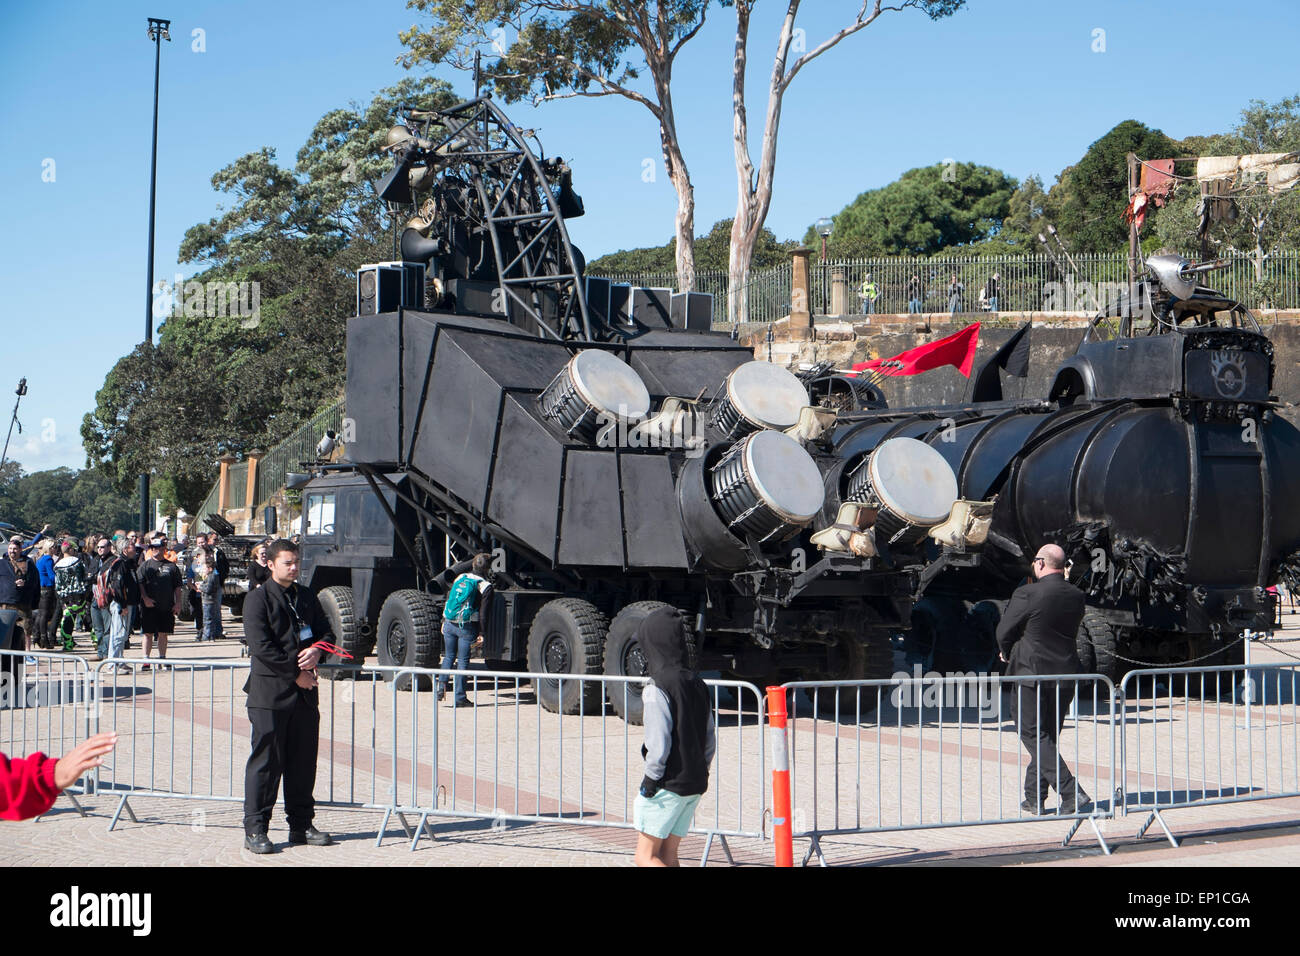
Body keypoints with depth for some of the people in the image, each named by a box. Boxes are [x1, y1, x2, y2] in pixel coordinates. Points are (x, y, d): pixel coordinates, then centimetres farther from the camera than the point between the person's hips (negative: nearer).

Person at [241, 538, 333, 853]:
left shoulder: (307, 597, 15)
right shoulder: (257, 599, -4)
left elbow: (325, 631, 19)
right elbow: (262, 646, -12)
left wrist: (316, 651, -5)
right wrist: (296, 673, -13)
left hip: (304, 692, 6)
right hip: (270, 691, -6)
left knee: (304, 761, 10)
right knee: (266, 761, -3)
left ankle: (301, 825, 19)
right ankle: (255, 830, 3)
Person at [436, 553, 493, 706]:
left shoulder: (460, 577, 10)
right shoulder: (483, 585, -6)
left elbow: (448, 599, 15)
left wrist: (444, 622, 23)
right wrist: (482, 634, -8)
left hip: (449, 624, 4)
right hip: (466, 627, -4)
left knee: (449, 656, 19)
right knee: (463, 660, 2)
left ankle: (442, 686, 5)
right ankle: (459, 697, 4)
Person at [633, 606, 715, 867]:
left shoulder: (656, 688, -15)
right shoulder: (696, 683, 9)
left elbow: (659, 744, -20)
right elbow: (710, 739, 12)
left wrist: (650, 781, -10)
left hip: (667, 786, -8)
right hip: (695, 785, 8)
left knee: (646, 857, 0)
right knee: (667, 855, 14)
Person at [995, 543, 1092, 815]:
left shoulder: (1027, 594, -15)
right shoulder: (1077, 596, 4)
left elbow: (1004, 632, -7)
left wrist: (1008, 653, 17)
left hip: (1032, 673, -6)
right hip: (1066, 673, 6)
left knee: (1034, 736, 0)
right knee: (1047, 736, 15)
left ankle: (1071, 793, -13)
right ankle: (1034, 799, 20)